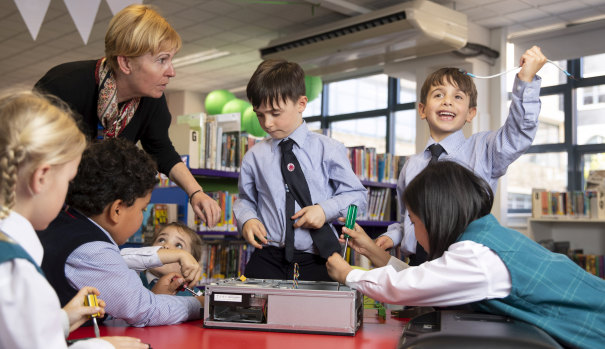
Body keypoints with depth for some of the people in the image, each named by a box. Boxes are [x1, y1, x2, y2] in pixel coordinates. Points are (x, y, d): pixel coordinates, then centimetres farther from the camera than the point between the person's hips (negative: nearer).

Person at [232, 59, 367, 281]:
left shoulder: (327, 150, 1)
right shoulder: (254, 156, 7)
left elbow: (357, 195, 5)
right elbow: (245, 200, 19)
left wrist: (325, 210, -11)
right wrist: (247, 220, -3)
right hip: (267, 260, 2)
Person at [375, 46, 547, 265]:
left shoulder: (482, 150, 5)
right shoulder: (411, 166, 14)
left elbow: (519, 134, -13)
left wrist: (526, 79, -22)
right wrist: (392, 236, 6)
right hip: (418, 262, 3)